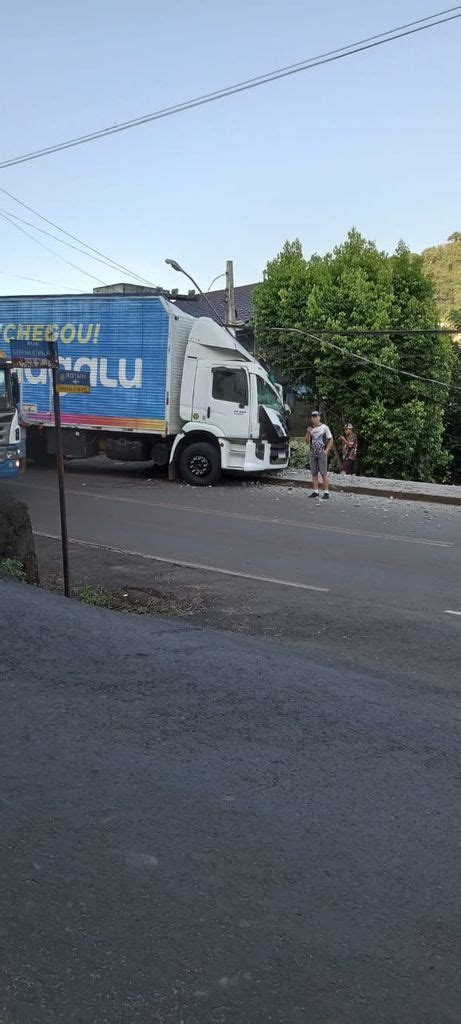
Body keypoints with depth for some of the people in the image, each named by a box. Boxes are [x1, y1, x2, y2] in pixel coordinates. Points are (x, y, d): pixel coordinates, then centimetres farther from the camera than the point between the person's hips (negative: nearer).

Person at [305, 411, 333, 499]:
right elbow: (307, 442, 12)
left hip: (322, 453, -5)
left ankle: (326, 492, -6)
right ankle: (315, 491, 8)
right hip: (313, 453, 5)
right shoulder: (311, 429, 14)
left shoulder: (324, 427, -1)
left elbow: (331, 440, -1)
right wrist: (308, 432, -4)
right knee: (314, 473, 4)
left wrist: (327, 450, -11)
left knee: (324, 473, -7)